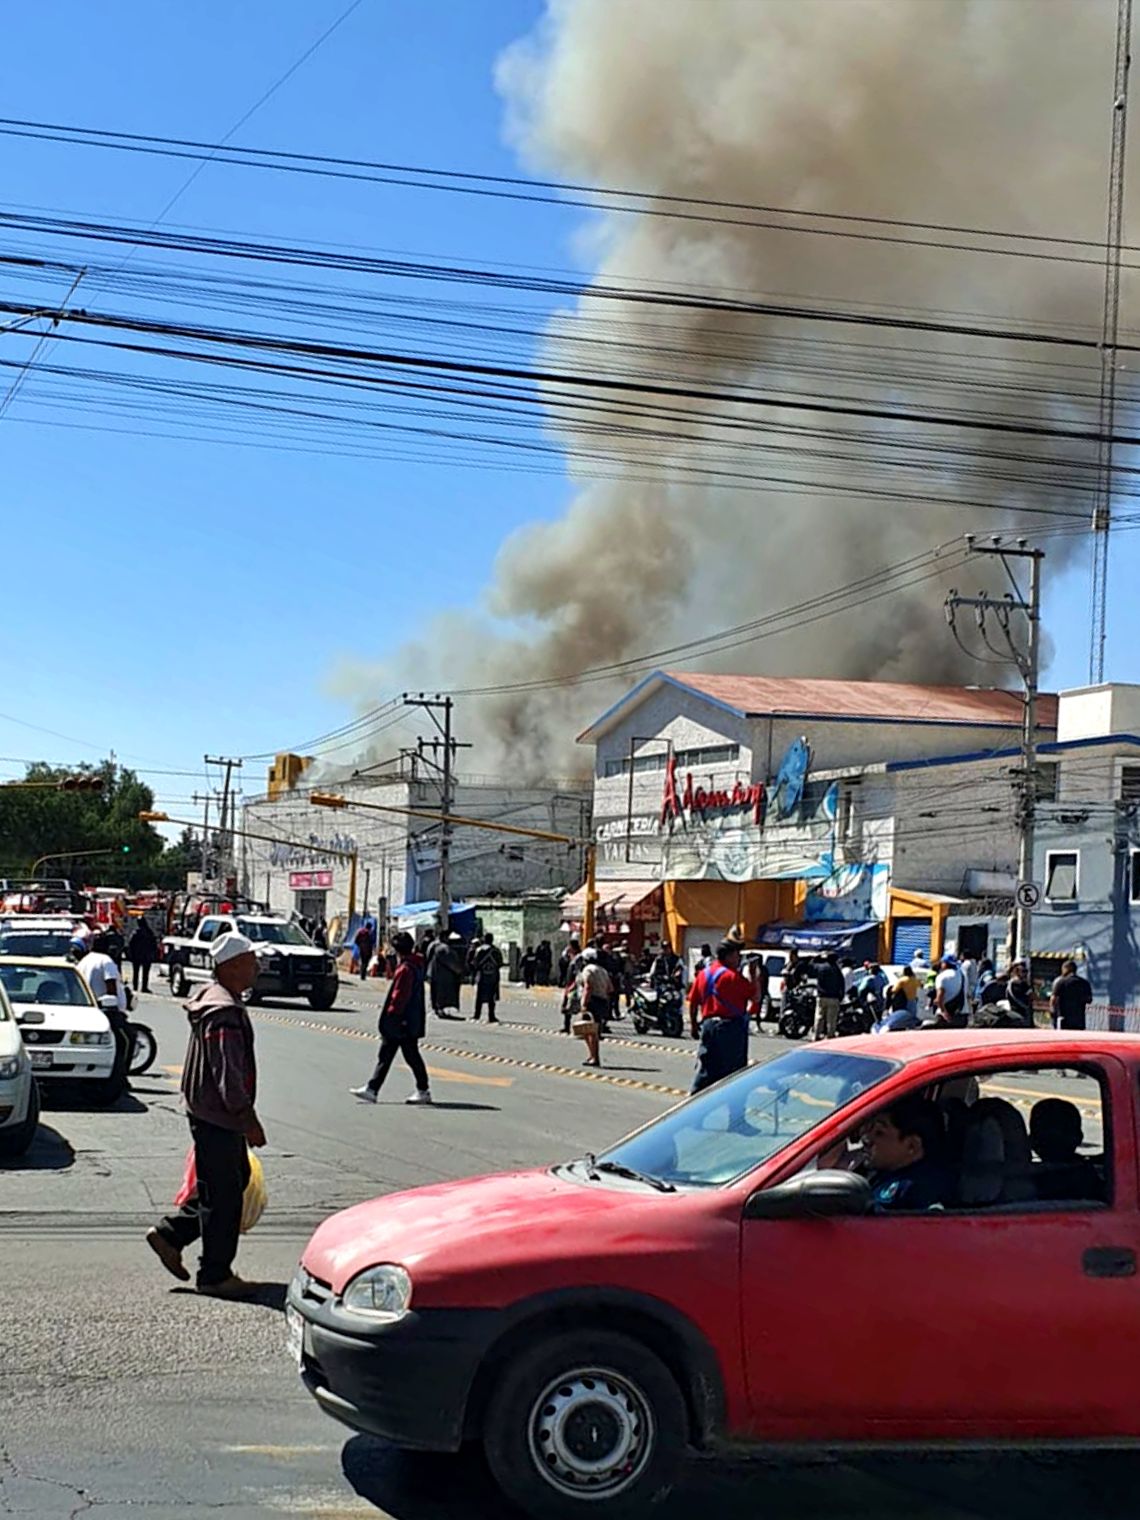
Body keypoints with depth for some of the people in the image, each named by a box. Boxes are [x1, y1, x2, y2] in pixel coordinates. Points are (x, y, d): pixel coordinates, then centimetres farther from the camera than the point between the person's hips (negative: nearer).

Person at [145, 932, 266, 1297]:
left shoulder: (218, 1001, 13)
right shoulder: (224, 1013, -22)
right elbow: (227, 1075, -25)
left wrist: (244, 1116, 26)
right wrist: (248, 1119, -20)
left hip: (212, 1113, 11)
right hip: (217, 1117, -11)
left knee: (235, 1181, 18)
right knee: (222, 1197, -2)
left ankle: (169, 1234, 24)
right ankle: (215, 1276, 8)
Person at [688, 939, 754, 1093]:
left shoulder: (703, 974, 8)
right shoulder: (733, 976, -11)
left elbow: (692, 1002, 11)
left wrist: (694, 1025, 19)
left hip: (708, 1024, 6)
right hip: (731, 1027, -6)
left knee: (706, 1067, 10)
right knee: (732, 1068, 3)